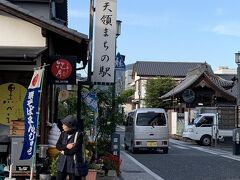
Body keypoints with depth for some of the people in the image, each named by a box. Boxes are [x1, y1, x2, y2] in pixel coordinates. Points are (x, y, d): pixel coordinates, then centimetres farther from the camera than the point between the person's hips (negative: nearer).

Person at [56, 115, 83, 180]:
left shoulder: (78, 135, -9)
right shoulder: (63, 134, 9)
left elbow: (75, 149, -16)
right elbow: (57, 145, 1)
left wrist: (64, 152, -5)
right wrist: (66, 146, -16)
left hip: (73, 164, -5)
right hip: (62, 163, 5)